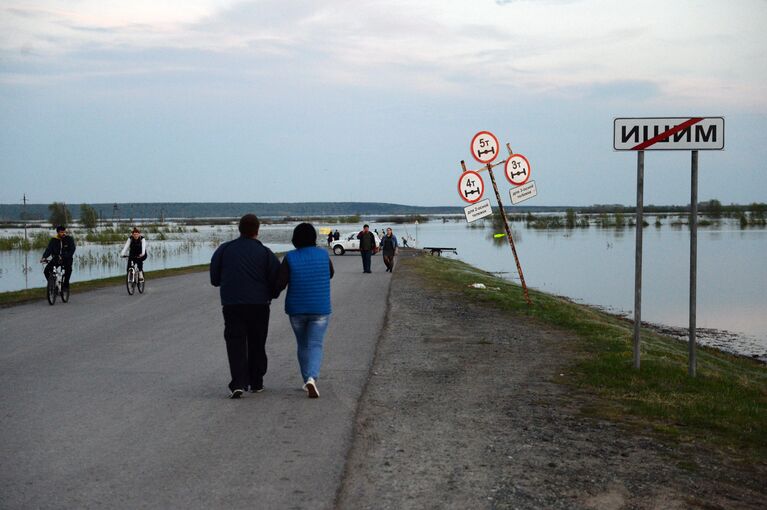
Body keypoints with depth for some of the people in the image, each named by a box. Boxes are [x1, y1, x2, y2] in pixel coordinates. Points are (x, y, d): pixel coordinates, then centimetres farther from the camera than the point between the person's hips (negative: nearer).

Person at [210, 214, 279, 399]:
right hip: (259, 305, 0)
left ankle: (238, 384, -16)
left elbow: (215, 279, 6)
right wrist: (267, 295, 16)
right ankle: (256, 383, 20)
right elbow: (277, 280, -2)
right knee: (257, 344, 14)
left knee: (235, 344, -1)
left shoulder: (224, 249, 2)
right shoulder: (265, 253, -1)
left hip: (231, 305, 0)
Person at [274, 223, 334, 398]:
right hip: (320, 309, -1)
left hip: (297, 309, 1)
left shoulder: (290, 258, -10)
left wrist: (273, 294, 6)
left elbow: (280, 283, -14)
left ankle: (307, 380, 24)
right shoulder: (323, 255, -5)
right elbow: (330, 274, 13)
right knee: (315, 346, -1)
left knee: (302, 345, 19)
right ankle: (312, 378, -24)